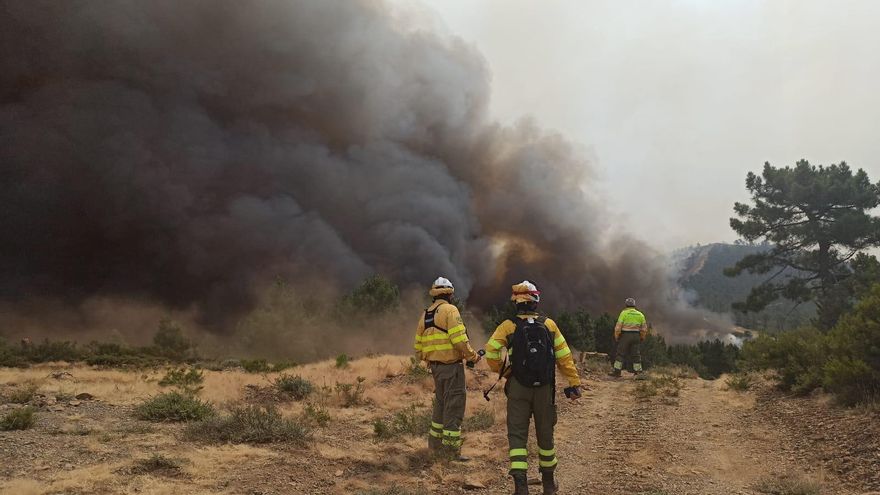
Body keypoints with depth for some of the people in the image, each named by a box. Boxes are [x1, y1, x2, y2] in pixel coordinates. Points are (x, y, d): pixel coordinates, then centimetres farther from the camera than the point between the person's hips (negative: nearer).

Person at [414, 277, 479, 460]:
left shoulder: (425, 314, 12)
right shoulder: (450, 310, -10)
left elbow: (418, 346, 14)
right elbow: (459, 339, -20)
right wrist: (472, 356, -7)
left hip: (435, 366, 8)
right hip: (451, 365, -8)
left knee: (441, 403, 20)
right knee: (454, 405, -2)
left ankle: (435, 441, 28)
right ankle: (451, 446, -1)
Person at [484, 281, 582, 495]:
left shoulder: (508, 326, -6)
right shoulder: (549, 325, -1)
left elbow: (491, 352, -12)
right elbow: (564, 355, -2)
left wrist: (504, 372, 4)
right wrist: (574, 382, 1)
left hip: (518, 388, -2)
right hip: (545, 388, 2)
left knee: (517, 435, 4)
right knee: (545, 433, 16)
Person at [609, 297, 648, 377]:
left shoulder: (624, 313, -6)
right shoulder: (640, 314, 8)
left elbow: (618, 326, -10)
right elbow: (644, 328, 9)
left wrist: (616, 336, -2)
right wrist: (642, 338, 18)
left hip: (625, 335, -4)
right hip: (636, 336, 4)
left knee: (620, 353, 1)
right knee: (635, 354, 10)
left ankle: (617, 371, -1)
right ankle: (638, 372, 9)